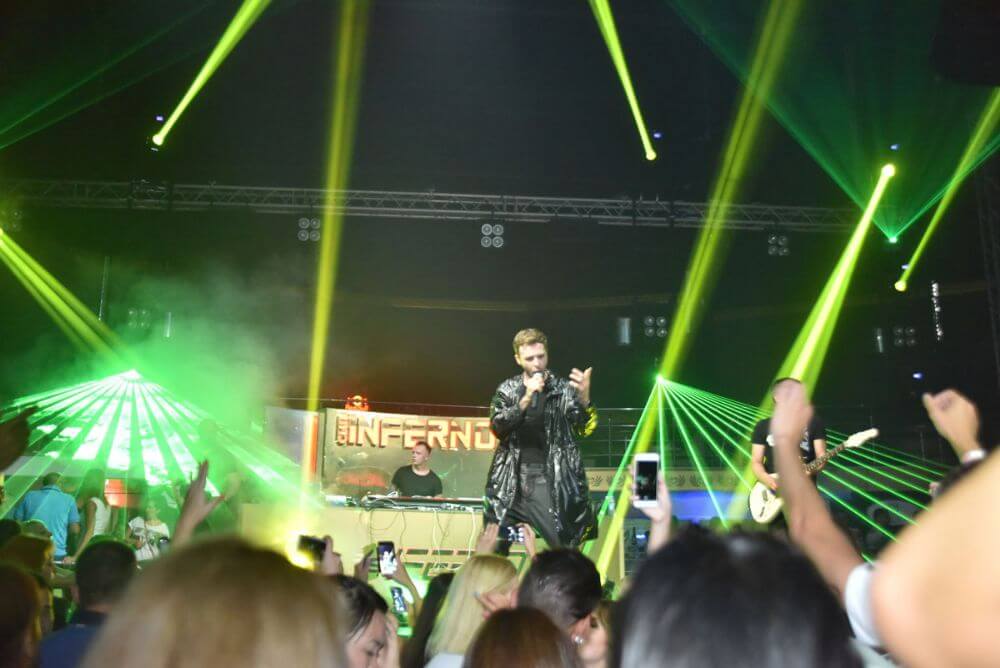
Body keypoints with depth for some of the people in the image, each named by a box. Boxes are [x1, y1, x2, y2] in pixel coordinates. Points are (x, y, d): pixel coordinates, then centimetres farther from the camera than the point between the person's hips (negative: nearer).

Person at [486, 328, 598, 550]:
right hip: (511, 483, 2)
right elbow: (497, 426, -7)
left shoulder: (564, 389, 2)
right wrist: (527, 398, -20)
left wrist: (584, 397, -28)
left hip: (549, 482, -2)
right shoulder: (508, 389, 8)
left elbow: (585, 428, -8)